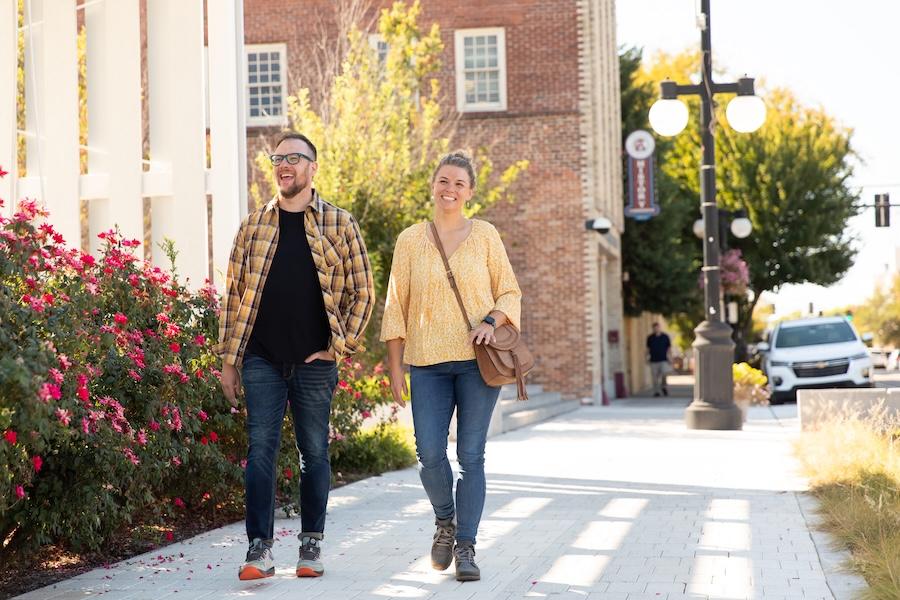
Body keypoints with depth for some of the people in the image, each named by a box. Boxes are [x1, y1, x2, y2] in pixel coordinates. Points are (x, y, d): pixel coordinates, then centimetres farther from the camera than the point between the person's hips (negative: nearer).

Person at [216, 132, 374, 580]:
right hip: (262, 360, 1)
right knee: (260, 451, -3)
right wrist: (228, 359, 5)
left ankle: (312, 544, 18)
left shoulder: (339, 224, 3)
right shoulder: (254, 225, 8)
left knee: (314, 453, 7)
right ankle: (260, 548, -1)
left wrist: (340, 347, -4)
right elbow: (234, 293, 9)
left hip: (315, 362, -1)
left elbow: (362, 292, 4)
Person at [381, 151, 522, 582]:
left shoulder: (485, 235, 6)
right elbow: (396, 307, 8)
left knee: (471, 455, -2)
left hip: (477, 360, -1)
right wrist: (394, 366, 4)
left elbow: (510, 293, 9)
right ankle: (445, 522, 21)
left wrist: (490, 321, -12)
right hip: (428, 364, 1)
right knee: (430, 454, -7)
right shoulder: (410, 240, 7)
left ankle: (466, 547, 7)